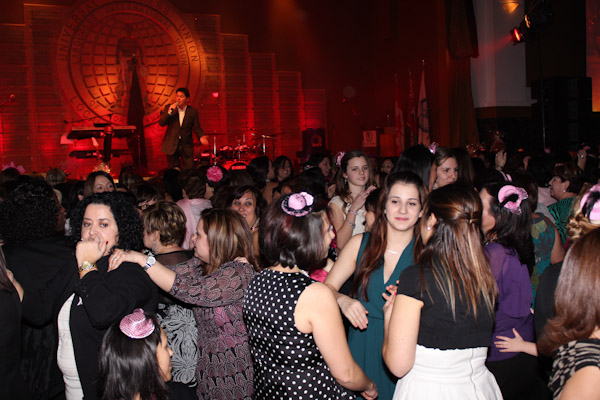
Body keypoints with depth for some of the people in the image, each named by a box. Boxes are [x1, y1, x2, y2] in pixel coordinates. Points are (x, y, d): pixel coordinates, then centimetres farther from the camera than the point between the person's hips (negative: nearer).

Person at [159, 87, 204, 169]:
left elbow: (196, 127, 1)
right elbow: (161, 123, -6)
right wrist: (169, 112, -19)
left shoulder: (193, 111, 1)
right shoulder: (168, 107, 2)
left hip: (187, 147, 0)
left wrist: (201, 137, -18)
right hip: (172, 146, 0)